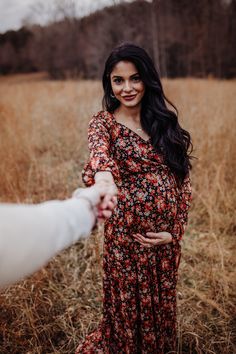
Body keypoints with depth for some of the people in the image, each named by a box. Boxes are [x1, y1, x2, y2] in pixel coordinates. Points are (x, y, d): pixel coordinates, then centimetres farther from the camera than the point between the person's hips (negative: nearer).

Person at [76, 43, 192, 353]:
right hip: (127, 232, -3)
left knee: (163, 301, 21)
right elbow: (99, 152, -32)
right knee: (130, 305, 12)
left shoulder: (164, 117, 3)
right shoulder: (103, 123, -7)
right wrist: (102, 174, -56)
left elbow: (183, 178, 4)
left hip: (167, 235, 4)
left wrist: (175, 229, -4)